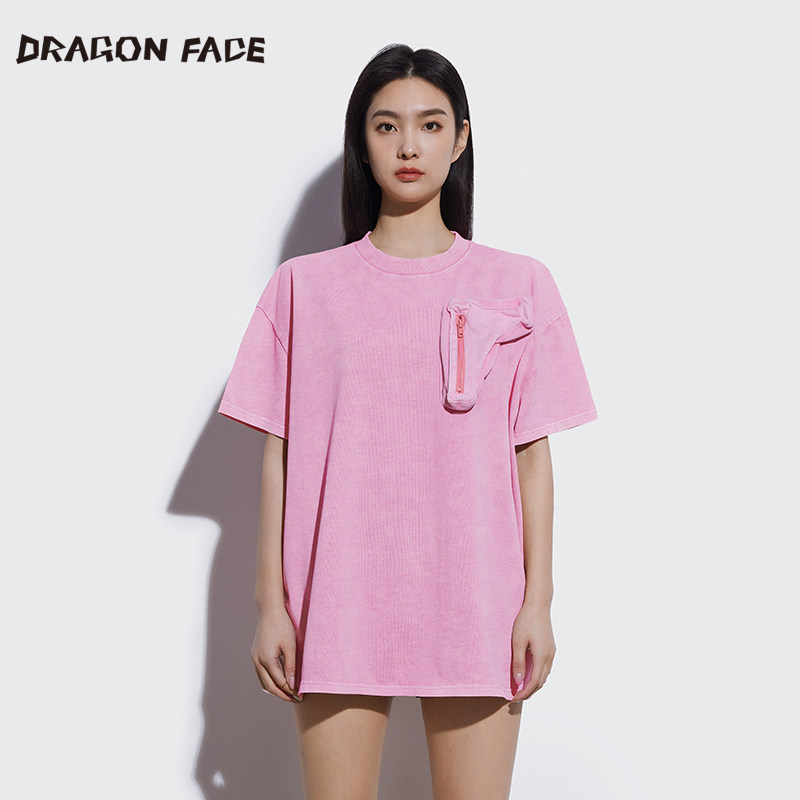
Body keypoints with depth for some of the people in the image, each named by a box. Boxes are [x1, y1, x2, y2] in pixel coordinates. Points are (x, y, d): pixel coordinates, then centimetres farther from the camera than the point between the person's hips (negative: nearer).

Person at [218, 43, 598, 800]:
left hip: (474, 605, 0)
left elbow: (531, 454, 3)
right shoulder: (303, 286, 4)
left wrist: (538, 598, 0)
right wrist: (271, 604, 1)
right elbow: (280, 455, 4)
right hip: (339, 603, 0)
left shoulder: (518, 286, 4)